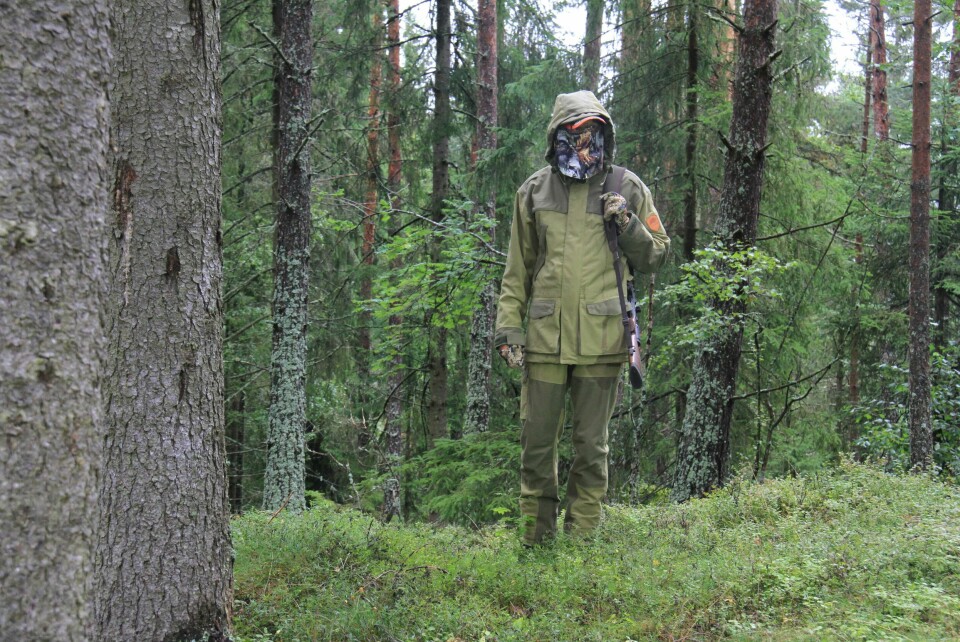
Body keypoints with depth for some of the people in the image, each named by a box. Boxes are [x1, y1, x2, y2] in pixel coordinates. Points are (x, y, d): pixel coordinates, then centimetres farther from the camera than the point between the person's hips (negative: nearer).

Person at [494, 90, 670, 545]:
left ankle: (581, 537, 15)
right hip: (545, 336, 1)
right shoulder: (535, 191, 9)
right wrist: (508, 325, 6)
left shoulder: (627, 189, 6)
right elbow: (517, 268, 14)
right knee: (536, 443, 5)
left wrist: (627, 224, -7)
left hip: (601, 338, -1)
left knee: (591, 446, 5)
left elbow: (655, 256, 11)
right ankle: (536, 540, 16)